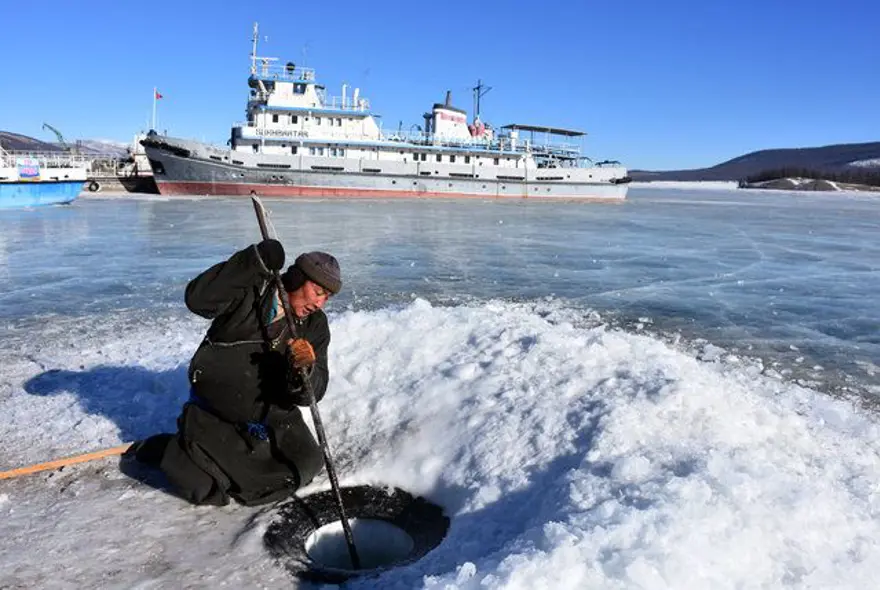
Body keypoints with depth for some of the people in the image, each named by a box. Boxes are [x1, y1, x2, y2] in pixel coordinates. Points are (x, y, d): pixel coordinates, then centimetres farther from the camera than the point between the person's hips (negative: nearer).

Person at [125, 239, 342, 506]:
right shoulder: (252, 290, -14)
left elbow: (312, 392, -9)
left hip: (270, 415, 5)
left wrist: (304, 371, -34)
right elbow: (197, 299, -32)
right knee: (202, 490, -11)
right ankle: (160, 449, 21)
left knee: (307, 463, -8)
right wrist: (255, 262, -40)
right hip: (213, 411, -4)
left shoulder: (315, 326, -3)